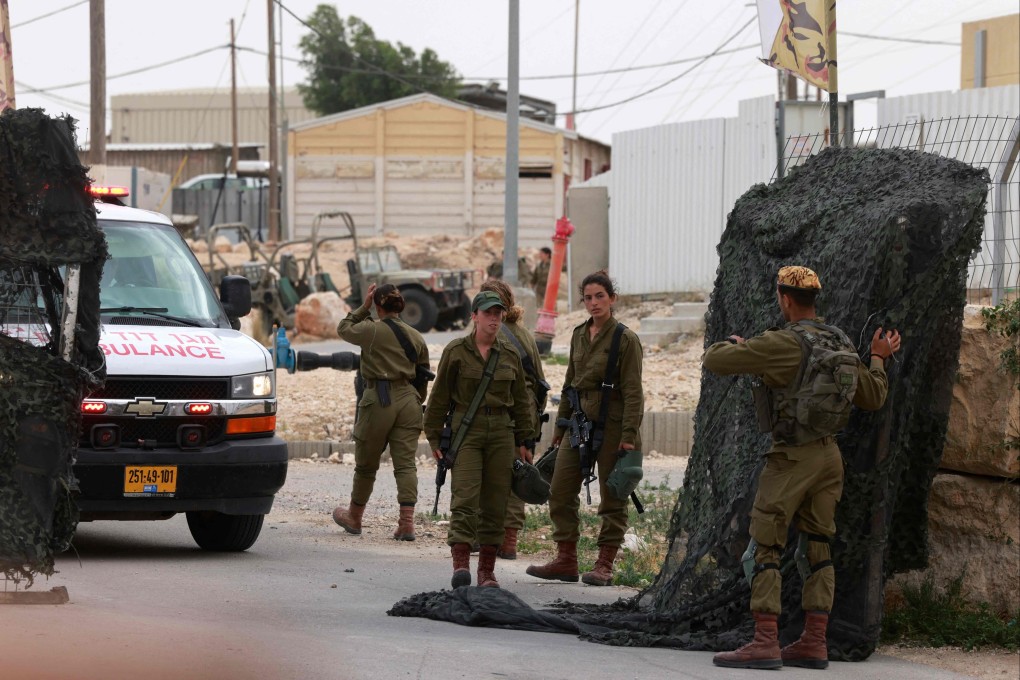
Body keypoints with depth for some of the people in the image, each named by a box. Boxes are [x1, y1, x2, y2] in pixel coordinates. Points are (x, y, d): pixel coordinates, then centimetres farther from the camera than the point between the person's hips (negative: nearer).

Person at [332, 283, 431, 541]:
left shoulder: (372, 330, -7)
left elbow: (344, 328, 12)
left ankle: (354, 517, 29)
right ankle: (407, 522, -12)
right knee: (406, 463, -1)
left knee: (366, 464, 12)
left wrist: (363, 307, 16)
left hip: (378, 399, -4)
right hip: (408, 400, 4)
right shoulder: (416, 337, 8)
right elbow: (423, 377, 12)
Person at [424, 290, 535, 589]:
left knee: (495, 501, 3)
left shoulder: (510, 356, 9)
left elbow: (521, 400, 15)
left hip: (501, 432, 4)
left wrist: (523, 441, 13)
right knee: (465, 497, -14)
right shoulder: (456, 351, -1)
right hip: (466, 430, -4)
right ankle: (460, 564, -21)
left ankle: (487, 569, 8)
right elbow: (439, 397, 2)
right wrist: (435, 437, 0)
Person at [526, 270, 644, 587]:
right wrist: (560, 426, 18)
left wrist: (629, 436, -17)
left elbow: (633, 392, -10)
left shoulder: (625, 339, -7)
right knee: (560, 491, 3)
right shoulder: (579, 335, 12)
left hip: (611, 424, -7)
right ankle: (566, 561, 9)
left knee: (612, 498, 0)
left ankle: (605, 565, 5)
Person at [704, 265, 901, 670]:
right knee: (815, 549, 11)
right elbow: (873, 398, 14)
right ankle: (813, 644, 8)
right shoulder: (841, 346, 7)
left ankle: (765, 644, -14)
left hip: (792, 458, -7)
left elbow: (714, 361, -14)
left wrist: (734, 345, 9)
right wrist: (878, 359, 31)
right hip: (829, 455, 7)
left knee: (763, 549, -5)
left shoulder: (781, 344, -15)